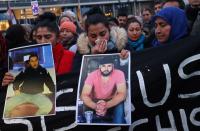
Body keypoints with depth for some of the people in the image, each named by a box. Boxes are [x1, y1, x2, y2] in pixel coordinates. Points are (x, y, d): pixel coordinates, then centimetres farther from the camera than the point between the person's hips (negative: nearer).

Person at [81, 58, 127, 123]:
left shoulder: (119, 74, -21)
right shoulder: (92, 75, -21)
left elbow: (122, 94, -30)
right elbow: (84, 95, -27)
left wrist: (106, 105, -47)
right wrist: (96, 106, -48)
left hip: (110, 101, 0)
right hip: (95, 101, 0)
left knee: (119, 105, -31)